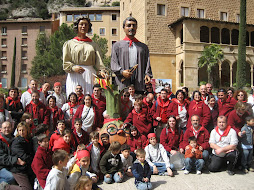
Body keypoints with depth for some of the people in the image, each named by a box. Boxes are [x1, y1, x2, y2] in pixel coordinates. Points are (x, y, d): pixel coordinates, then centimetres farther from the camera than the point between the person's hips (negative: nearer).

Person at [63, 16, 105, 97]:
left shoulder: (93, 45, 17)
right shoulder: (69, 43, 13)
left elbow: (99, 61, 5)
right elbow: (65, 63, 6)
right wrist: (73, 68, -14)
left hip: (90, 75, 1)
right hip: (75, 76, -1)